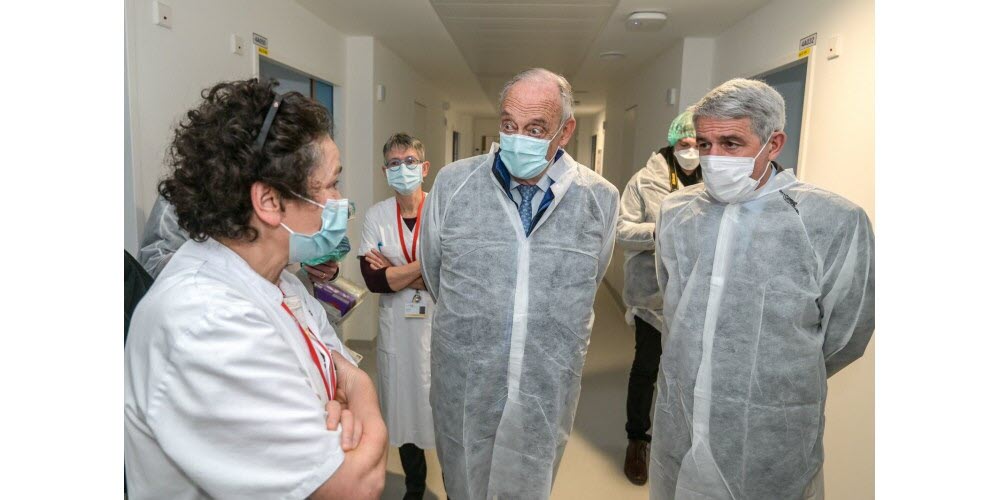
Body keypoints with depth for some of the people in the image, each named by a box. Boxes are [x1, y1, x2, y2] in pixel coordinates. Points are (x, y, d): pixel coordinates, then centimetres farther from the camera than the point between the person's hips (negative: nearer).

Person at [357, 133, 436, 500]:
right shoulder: (376, 216, 0)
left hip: (439, 323, -3)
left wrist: (395, 270, -12)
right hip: (396, 327, 3)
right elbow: (373, 280, -9)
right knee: (404, 405, 16)